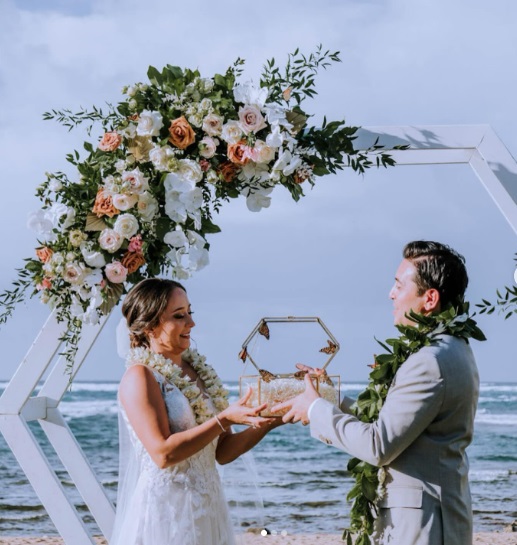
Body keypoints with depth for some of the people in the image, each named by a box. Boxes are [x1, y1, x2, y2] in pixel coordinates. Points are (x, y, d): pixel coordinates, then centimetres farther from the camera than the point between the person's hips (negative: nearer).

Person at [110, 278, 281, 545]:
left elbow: (222, 452, 9)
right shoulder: (140, 376, -10)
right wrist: (224, 419, -21)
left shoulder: (198, 371, 9)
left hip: (208, 508, 7)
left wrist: (265, 424, -5)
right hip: (165, 510, -7)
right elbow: (162, 453, -19)